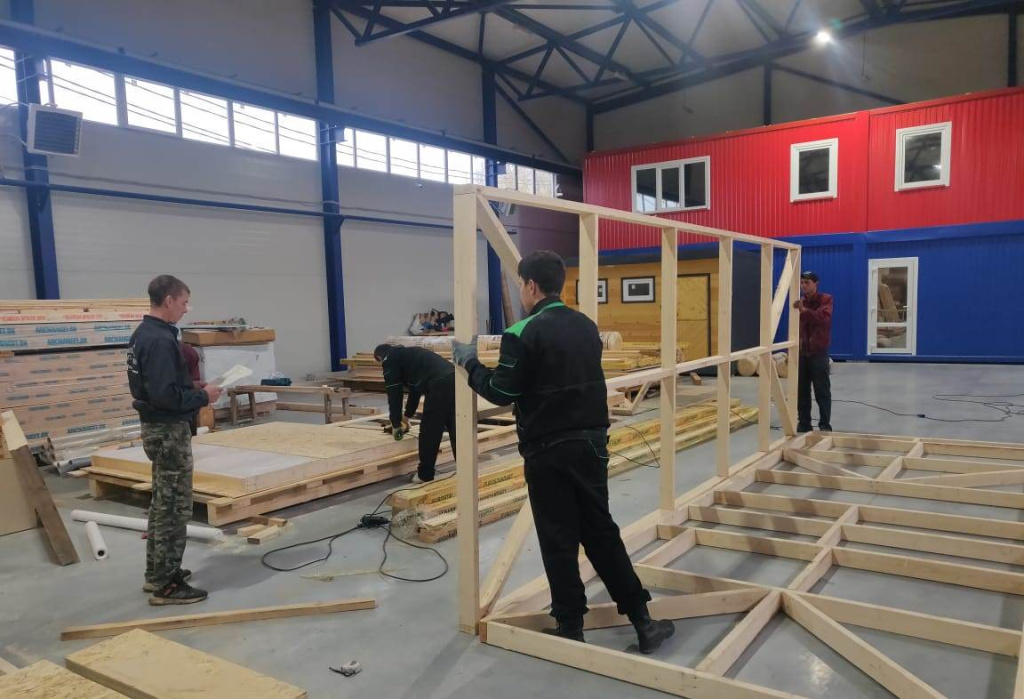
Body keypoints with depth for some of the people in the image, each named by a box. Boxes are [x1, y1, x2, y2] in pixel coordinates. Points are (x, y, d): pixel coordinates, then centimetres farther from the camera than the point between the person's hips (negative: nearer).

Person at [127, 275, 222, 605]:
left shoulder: (143, 334, 10)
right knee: (175, 507, -2)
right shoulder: (160, 340, -22)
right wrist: (203, 396, -14)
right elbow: (166, 395, -28)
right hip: (169, 430, -10)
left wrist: (195, 390, 9)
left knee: (162, 503, 19)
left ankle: (156, 573, 29)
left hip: (155, 427, 10)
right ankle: (167, 584, 6)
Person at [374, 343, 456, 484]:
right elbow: (416, 387, 44)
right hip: (453, 378, 8)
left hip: (439, 384, -8)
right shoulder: (406, 354, 37)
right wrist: (407, 416, 53)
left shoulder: (390, 359, 12)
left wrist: (396, 424, 19)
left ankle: (425, 475, 16)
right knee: (455, 430, 15)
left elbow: (394, 393, 9)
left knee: (429, 432, 5)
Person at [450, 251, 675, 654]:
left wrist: (470, 364, 5)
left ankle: (570, 629, 17)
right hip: (592, 442, 6)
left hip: (548, 451, -6)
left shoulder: (524, 334, -14)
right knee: (601, 532, 16)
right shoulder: (586, 326, 8)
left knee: (559, 541, 6)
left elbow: (502, 393, -10)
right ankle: (642, 620, 19)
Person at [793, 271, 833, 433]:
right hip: (801, 352, 5)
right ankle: (803, 423, 15)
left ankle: (825, 425, 6)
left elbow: (824, 317, -25)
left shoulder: (826, 299, -4)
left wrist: (804, 310, -39)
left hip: (818, 352, -5)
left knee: (822, 392, -1)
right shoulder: (800, 302, 12)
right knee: (801, 391, 7)